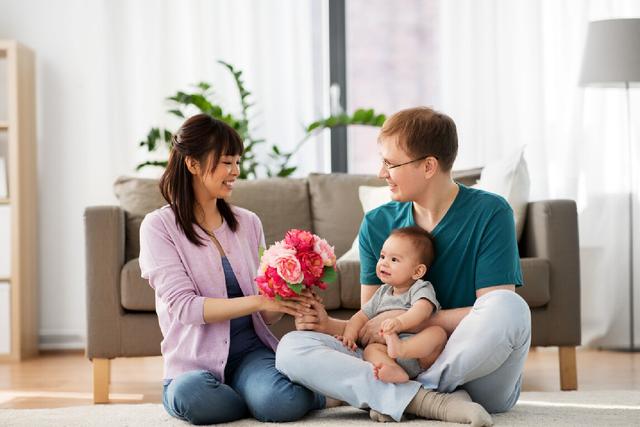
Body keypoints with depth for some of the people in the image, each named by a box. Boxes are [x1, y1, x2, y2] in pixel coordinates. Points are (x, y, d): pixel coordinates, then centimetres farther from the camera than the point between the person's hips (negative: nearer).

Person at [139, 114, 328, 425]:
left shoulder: (248, 223, 11)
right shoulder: (159, 226, -2)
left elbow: (267, 314, 12)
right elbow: (183, 306, -14)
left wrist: (287, 302, -11)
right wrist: (258, 302, -24)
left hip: (251, 350, 2)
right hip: (195, 362, -2)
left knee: (283, 400, -32)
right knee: (191, 395, -37)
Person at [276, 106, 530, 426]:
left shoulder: (489, 213, -6)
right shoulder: (377, 224, 7)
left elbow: (498, 310, -14)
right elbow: (370, 325, 9)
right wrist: (330, 325, -12)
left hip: (480, 379, -4)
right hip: (403, 365, 4)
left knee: (508, 307, -36)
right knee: (292, 347, -16)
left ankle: (395, 398, -19)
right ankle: (429, 400, -29)